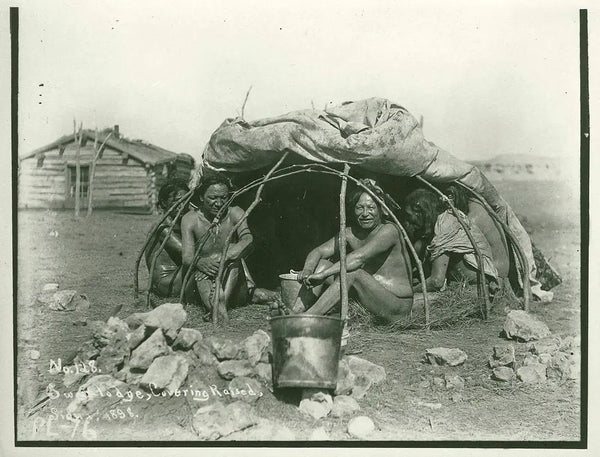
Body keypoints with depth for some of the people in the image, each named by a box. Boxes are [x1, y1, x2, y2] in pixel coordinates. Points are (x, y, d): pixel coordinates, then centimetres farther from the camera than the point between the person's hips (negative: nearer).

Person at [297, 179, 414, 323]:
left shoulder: (388, 230, -16)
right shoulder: (350, 233, 5)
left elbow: (360, 257, -31)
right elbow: (318, 252, 1)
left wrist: (324, 274, -36)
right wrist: (308, 270, -22)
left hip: (398, 304, -7)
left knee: (352, 272, -31)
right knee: (322, 264, -3)